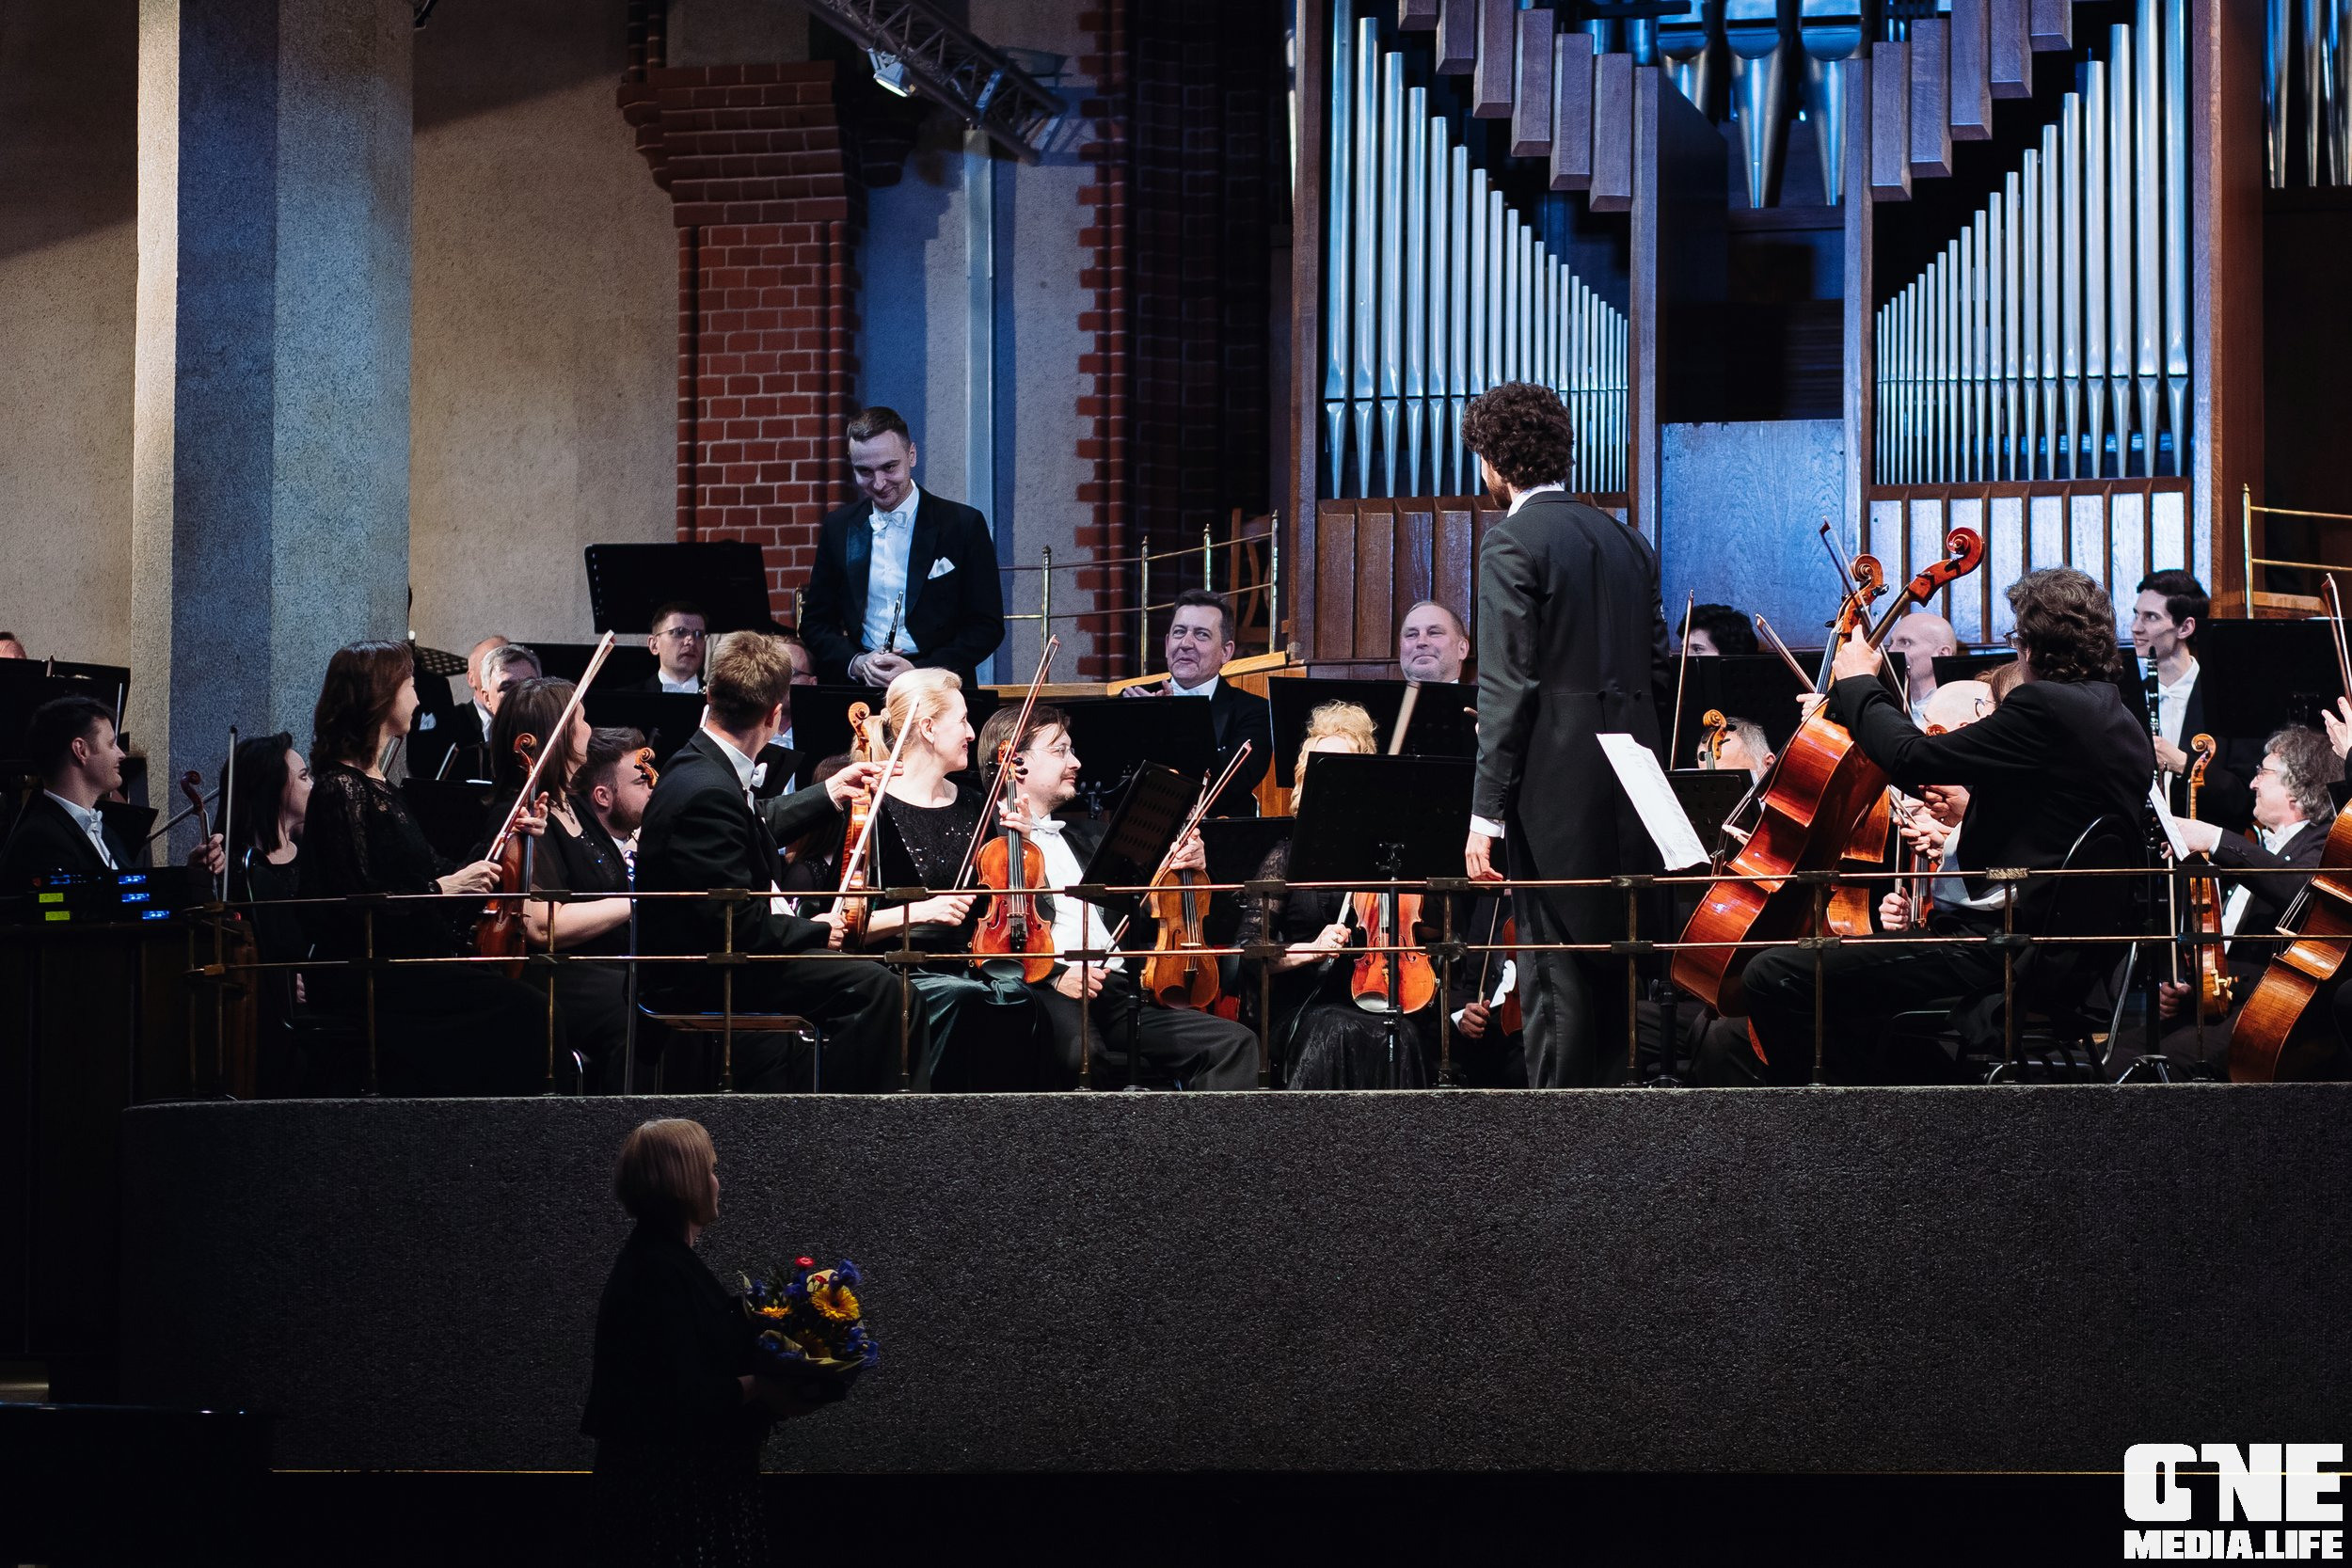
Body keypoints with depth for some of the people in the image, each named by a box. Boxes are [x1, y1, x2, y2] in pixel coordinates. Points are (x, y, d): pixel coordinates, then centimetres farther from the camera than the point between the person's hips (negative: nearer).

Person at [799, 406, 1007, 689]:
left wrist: (917, 672, -12)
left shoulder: (964, 525, 2)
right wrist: (855, 663, -5)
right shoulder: (838, 528, 12)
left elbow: (988, 626, 0)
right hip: (858, 690, 2)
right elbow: (815, 622, 16)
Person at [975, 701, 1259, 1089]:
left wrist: (1186, 867, 10)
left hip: (1121, 995, 7)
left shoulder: (1088, 836, 31)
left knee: (1235, 1043, -14)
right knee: (1081, 1051, -41)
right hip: (1050, 995, -7)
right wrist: (1052, 975, -19)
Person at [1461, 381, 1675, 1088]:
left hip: (1556, 785, -7)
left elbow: (1508, 684, -14)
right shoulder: (1625, 541, 13)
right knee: (1616, 961, 12)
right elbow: (1659, 670, 15)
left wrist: (1487, 813, -14)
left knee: (1555, 970, -6)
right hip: (1630, 789, 7)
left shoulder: (1512, 542, -9)